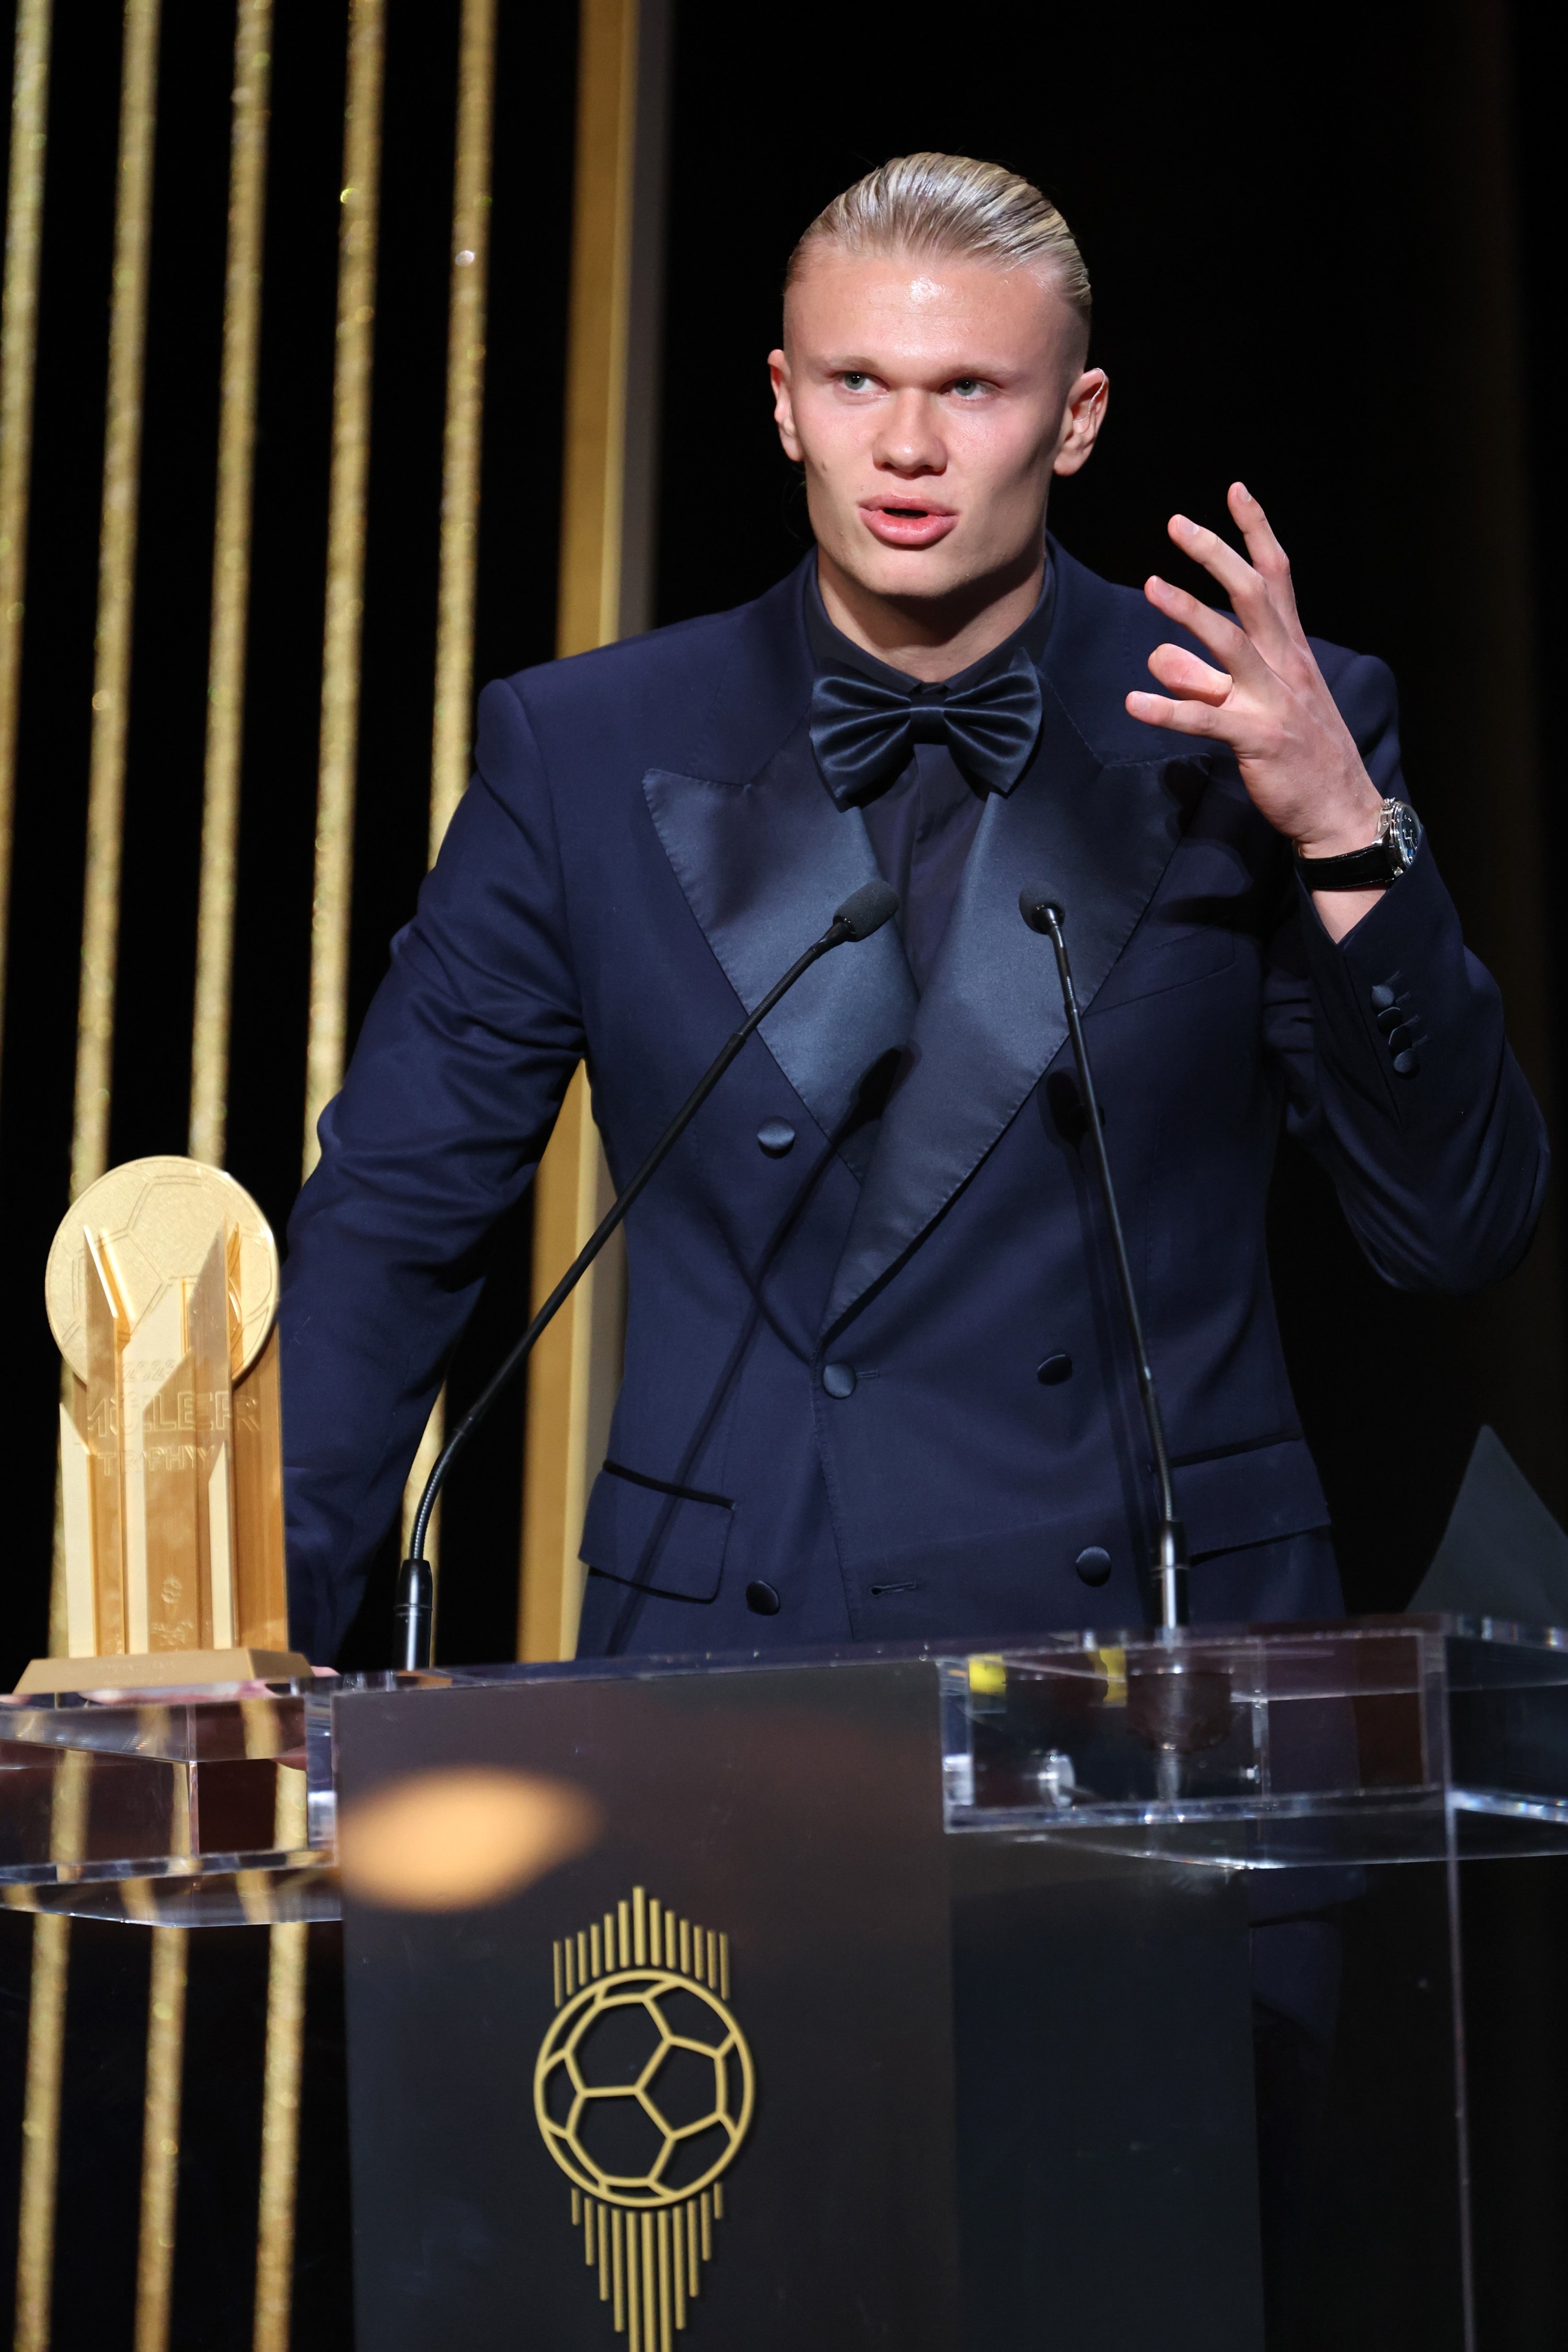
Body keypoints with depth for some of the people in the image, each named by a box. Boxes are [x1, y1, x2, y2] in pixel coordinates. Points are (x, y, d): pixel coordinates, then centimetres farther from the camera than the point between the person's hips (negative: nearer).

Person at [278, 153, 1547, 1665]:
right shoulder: (580, 751, 5)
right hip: (725, 1647, 0)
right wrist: (262, 1636, -3)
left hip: (1168, 1651, 0)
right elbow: (391, 1224, 7)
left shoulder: (1263, 734, 3)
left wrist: (1346, 834, -13)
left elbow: (1461, 1237, 0)